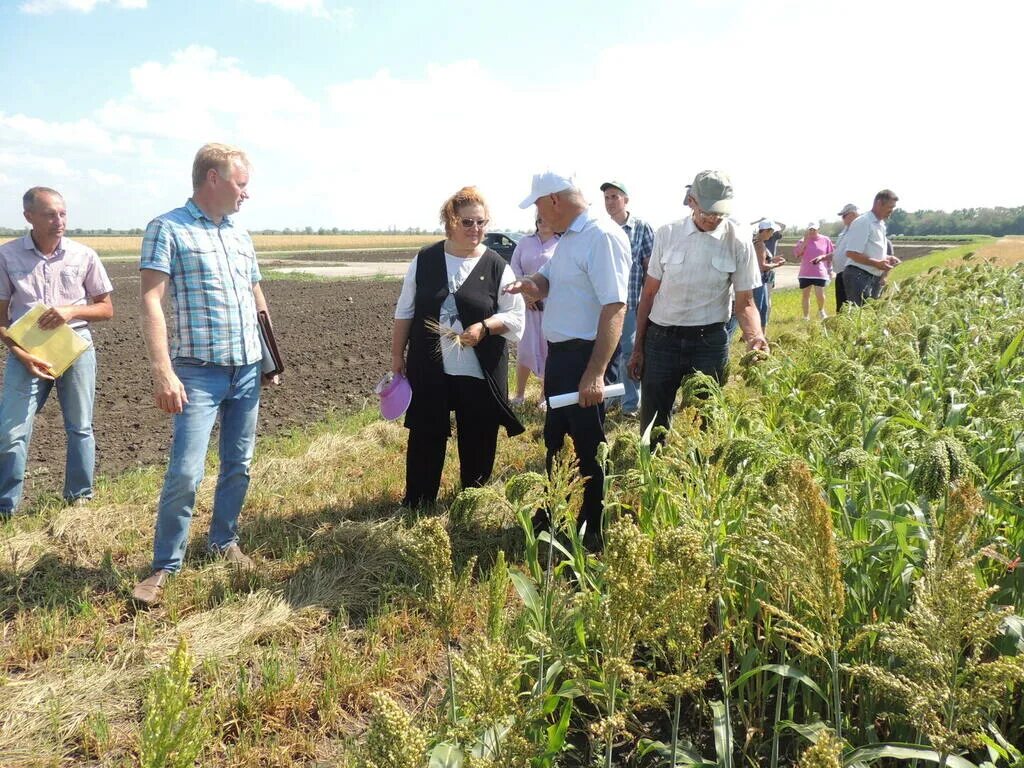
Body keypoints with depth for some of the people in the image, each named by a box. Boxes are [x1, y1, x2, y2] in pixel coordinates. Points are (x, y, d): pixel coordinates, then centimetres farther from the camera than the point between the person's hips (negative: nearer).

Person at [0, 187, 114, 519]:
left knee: (80, 428, 11)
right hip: (27, 351, -1)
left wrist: (71, 311, -12)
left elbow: (106, 309, 6)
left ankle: (79, 500, 27)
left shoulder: (84, 255, -2)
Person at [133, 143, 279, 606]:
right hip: (199, 373, -6)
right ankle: (165, 566, 7)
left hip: (248, 370, 7)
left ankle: (224, 541, 31)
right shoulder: (168, 229, -6)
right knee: (185, 472, -9)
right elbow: (151, 301, -14)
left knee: (239, 466, 12)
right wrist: (162, 371, -23)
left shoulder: (240, 235, 15)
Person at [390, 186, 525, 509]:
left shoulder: (497, 267, -3)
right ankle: (416, 504, 25)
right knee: (425, 437, 10)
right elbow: (405, 312, 8)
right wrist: (397, 355, 6)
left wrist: (484, 326, -21)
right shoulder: (425, 261, 2)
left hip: (479, 373, -1)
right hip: (429, 369, 1)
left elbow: (516, 317, -3)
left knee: (477, 442, 9)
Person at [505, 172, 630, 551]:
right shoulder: (568, 237, 11)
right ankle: (549, 517, 40)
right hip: (559, 354, 10)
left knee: (589, 449, 3)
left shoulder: (602, 236, -20)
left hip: (586, 358, -10)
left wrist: (596, 373, -31)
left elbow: (614, 307, -26)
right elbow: (546, 282, 20)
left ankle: (591, 535, 19)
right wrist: (530, 284, -6)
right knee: (554, 441, 22)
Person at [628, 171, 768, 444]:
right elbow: (649, 294, 5)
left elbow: (745, 303, -1)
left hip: (709, 342, -1)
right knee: (653, 424, 8)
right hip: (660, 339, 1)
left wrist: (755, 337, -21)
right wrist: (638, 348, 7)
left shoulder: (738, 240, -5)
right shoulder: (667, 234, -2)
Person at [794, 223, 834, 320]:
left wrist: (822, 257, -3)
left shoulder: (825, 240, 4)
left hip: (820, 273, -2)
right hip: (805, 273, 2)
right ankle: (806, 317, 18)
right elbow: (796, 253, -6)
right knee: (805, 295, 7)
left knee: (820, 295, -12)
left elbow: (831, 254, 10)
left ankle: (821, 310, 19)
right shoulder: (803, 240, 6)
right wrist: (805, 241, -10)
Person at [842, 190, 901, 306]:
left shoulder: (880, 224, 17)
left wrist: (886, 258, 8)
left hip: (875, 278, 10)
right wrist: (876, 263, -22)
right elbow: (851, 253, -20)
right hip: (859, 276, -10)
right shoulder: (863, 222, -13)